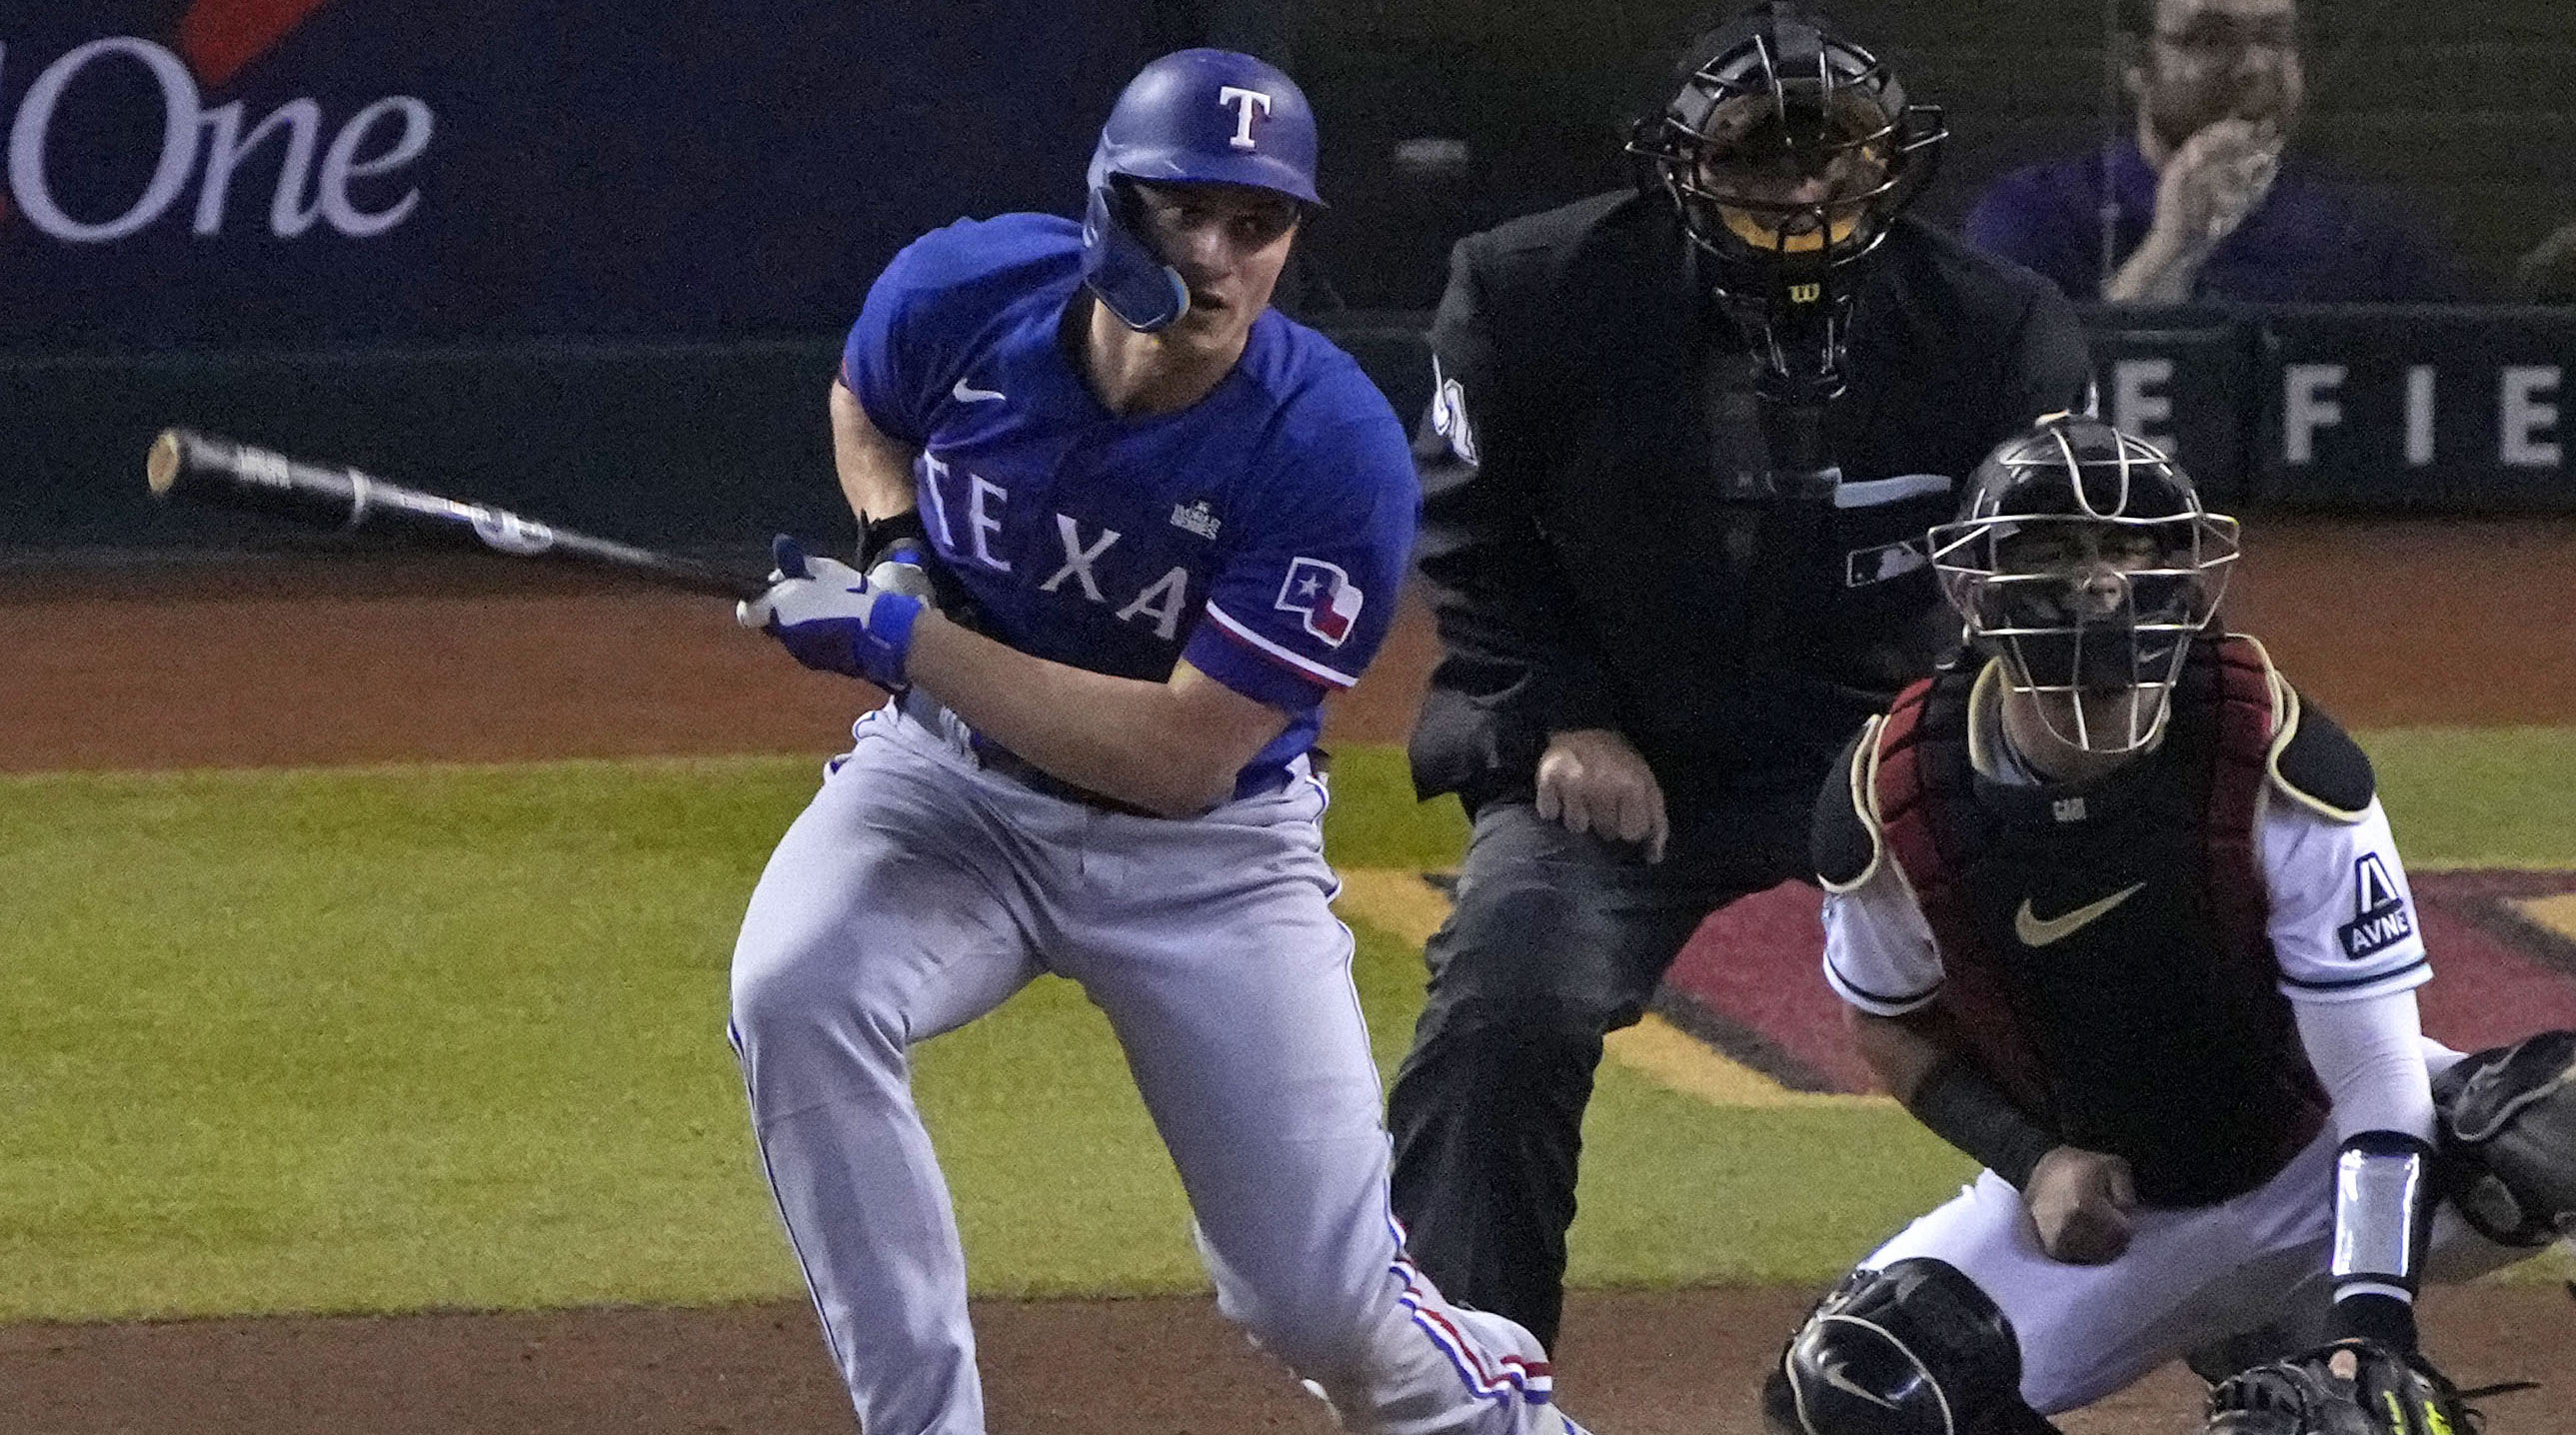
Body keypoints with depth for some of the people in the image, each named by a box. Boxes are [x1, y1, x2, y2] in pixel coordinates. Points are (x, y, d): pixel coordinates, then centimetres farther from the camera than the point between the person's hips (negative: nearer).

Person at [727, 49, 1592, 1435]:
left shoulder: (1335, 457, -27)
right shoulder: (966, 295, -16)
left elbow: (1185, 756, -28)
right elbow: (865, 406, 12)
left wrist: (904, 639, -29)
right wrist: (894, 554, -9)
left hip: (1209, 849, -2)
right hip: (954, 783, 2)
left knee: (1319, 1297, -4)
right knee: (794, 992, -30)